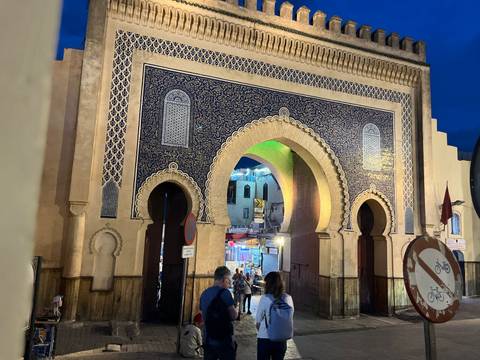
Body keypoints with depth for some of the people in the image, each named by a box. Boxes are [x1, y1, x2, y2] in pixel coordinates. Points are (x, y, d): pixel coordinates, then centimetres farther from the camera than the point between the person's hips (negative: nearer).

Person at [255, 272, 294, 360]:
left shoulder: (265, 298, -17)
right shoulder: (288, 298, -7)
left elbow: (258, 321, -9)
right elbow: (289, 318, 1)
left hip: (265, 339, -3)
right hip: (282, 339, 3)